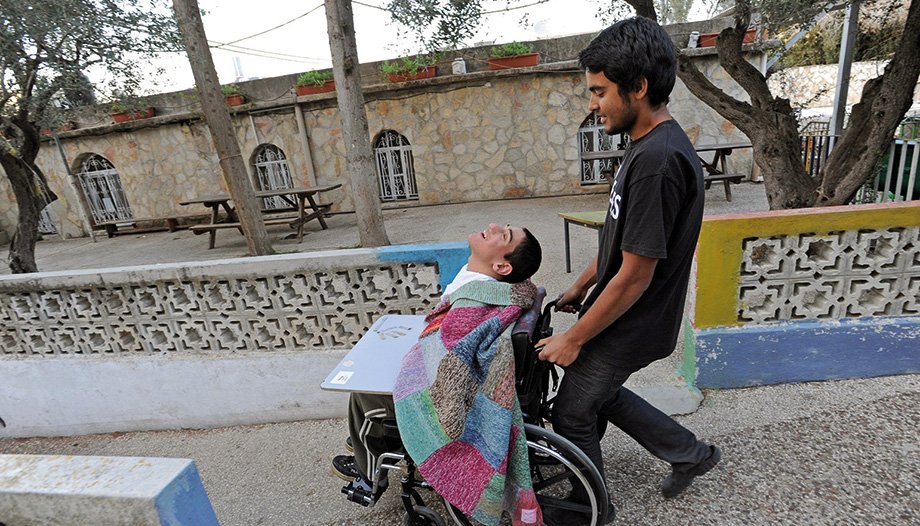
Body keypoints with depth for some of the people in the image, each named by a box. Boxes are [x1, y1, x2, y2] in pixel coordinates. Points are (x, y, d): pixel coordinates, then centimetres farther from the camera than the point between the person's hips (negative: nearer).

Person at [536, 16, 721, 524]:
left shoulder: (658, 160, -28)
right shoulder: (648, 145, 5)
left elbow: (635, 275, -26)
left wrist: (574, 338, -17)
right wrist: (580, 286, 19)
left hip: (628, 329, -9)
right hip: (621, 316, 9)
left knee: (572, 414, 11)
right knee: (599, 393, 27)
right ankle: (689, 452, 42)